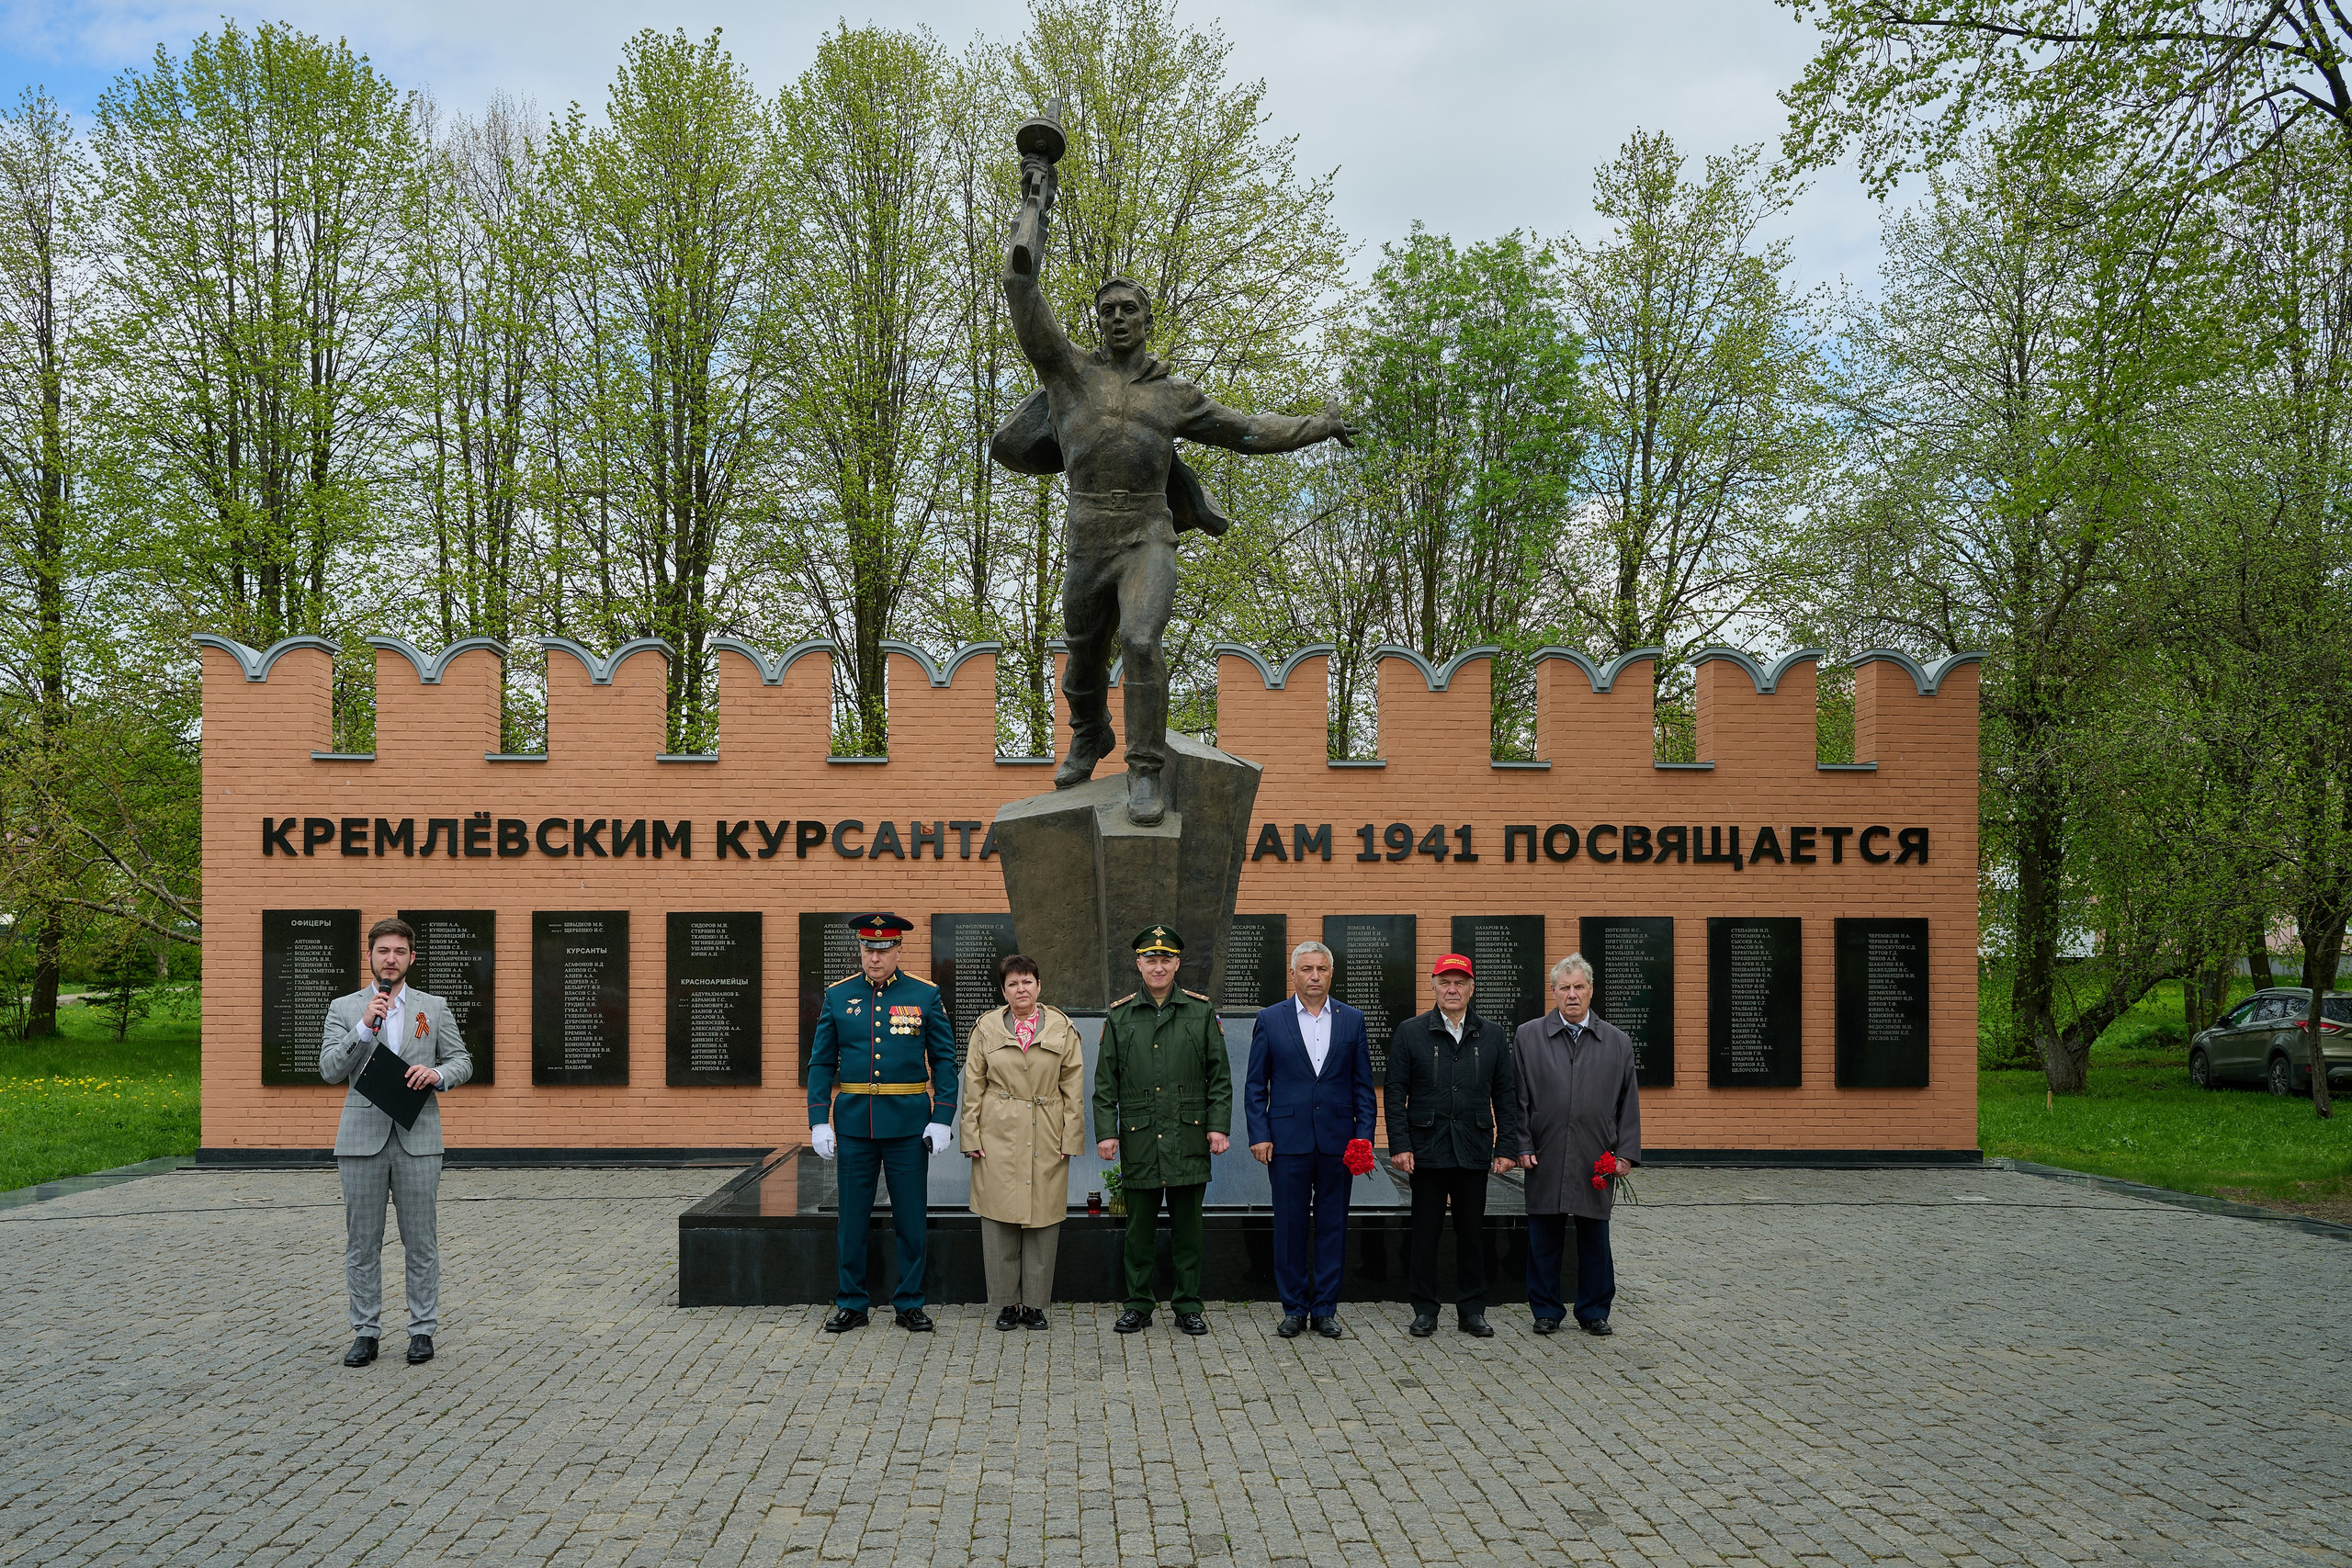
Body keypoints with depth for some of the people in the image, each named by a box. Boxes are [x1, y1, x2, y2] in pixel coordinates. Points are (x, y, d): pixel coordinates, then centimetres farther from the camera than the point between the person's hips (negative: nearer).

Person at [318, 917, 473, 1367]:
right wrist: (365, 1027, -16)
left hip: (417, 1138, 0)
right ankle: (366, 1333, 15)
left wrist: (437, 1073, -13)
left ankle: (423, 1331, 12)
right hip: (362, 1139, 0)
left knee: (421, 1242, 4)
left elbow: (462, 1062, 9)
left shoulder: (434, 1008, 10)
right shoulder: (343, 1008, 7)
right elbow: (330, 1069, -3)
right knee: (362, 1243, 6)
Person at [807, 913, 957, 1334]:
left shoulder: (925, 995, 0)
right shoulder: (838, 995, 3)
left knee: (910, 1216, 6)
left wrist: (942, 1120, -6)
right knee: (853, 1217, 8)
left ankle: (910, 1303, 18)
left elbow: (944, 1061, 1)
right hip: (853, 1123, 1)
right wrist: (819, 1122, -3)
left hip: (908, 1124, -1)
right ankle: (852, 1303, 21)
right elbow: (820, 1063, 5)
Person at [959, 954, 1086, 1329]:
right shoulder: (986, 1028, 4)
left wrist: (1070, 1140, -1)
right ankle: (1006, 1303, 14)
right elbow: (972, 1087, 6)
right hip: (998, 1136, 0)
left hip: (1047, 1140, 0)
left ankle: (1034, 1303, 15)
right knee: (1000, 1220, 1)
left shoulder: (1063, 1029, 4)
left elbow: (1073, 1090, 4)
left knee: (1043, 1220, 3)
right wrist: (972, 1137, -1)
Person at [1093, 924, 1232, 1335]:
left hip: (1188, 1139, 0)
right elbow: (1106, 1083, 5)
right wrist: (1105, 1132, -3)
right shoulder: (1119, 1015, 5)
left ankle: (1188, 1306, 16)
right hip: (1138, 1140, 0)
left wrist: (1218, 1125, -3)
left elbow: (1219, 1076, 5)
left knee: (1187, 1227, 6)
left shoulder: (1202, 1011, 5)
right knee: (1140, 1228, 7)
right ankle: (1139, 1306, 18)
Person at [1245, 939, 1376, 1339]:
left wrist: (1364, 1135, -1)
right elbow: (1256, 1085, 4)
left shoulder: (1352, 1020, 7)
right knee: (1290, 1226, 3)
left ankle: (1325, 1309, 15)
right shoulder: (1270, 1020, 3)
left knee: (1332, 1226, 5)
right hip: (1288, 1139, -1)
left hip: (1337, 1140, 1)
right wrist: (1259, 1135, -4)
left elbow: (1363, 1085, 8)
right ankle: (1294, 1309, 14)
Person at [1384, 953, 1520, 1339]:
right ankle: (1425, 1310, 15)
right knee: (1425, 1231, 4)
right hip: (1427, 1149, -1)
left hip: (1474, 1151, 2)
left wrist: (1507, 1147, 1)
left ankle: (1471, 1310, 18)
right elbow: (1395, 1093, 0)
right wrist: (1400, 1145, -8)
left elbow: (1506, 1096, 9)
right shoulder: (1410, 1032, 2)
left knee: (1472, 1231, 8)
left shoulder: (1493, 1036, 8)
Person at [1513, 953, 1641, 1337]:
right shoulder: (1528, 1036, 4)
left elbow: (1628, 1103, 8)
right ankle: (1546, 1311, 17)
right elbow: (1517, 1099, 3)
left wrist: (1626, 1152, 0)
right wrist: (1522, 1146, -4)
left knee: (1595, 1237, 8)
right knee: (1544, 1238, 5)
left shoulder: (1618, 1042, 8)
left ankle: (1594, 1312, 21)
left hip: (1597, 1160, 1)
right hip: (1544, 1158, -1)